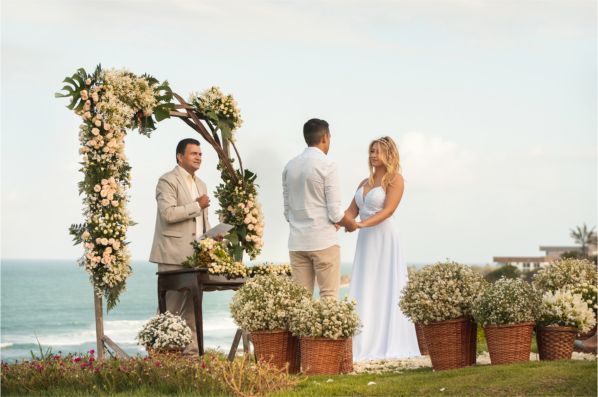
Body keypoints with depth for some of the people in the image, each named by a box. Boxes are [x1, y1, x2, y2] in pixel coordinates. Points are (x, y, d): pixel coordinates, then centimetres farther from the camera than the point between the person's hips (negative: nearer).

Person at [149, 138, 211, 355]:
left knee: (193, 305, 7)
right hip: (174, 255, -8)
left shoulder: (200, 184, 21)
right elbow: (168, 213, -20)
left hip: (196, 255, 8)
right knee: (171, 306, -7)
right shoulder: (168, 181, -6)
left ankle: (192, 348, 10)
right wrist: (197, 205, -13)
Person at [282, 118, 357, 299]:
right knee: (329, 296, 0)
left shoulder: (290, 166, 8)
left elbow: (287, 211, 13)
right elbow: (335, 212, -10)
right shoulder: (327, 165, -9)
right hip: (323, 241, -5)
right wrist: (350, 224, 9)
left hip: (297, 242, 6)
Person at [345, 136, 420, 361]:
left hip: (385, 241, -7)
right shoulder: (364, 183, 17)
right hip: (365, 242, 7)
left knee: (386, 291, -6)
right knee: (364, 293, 2)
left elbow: (388, 210, -16)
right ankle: (367, 345, 4)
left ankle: (391, 346, -2)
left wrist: (362, 224, -29)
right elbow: (352, 211, 12)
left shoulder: (395, 180, -3)